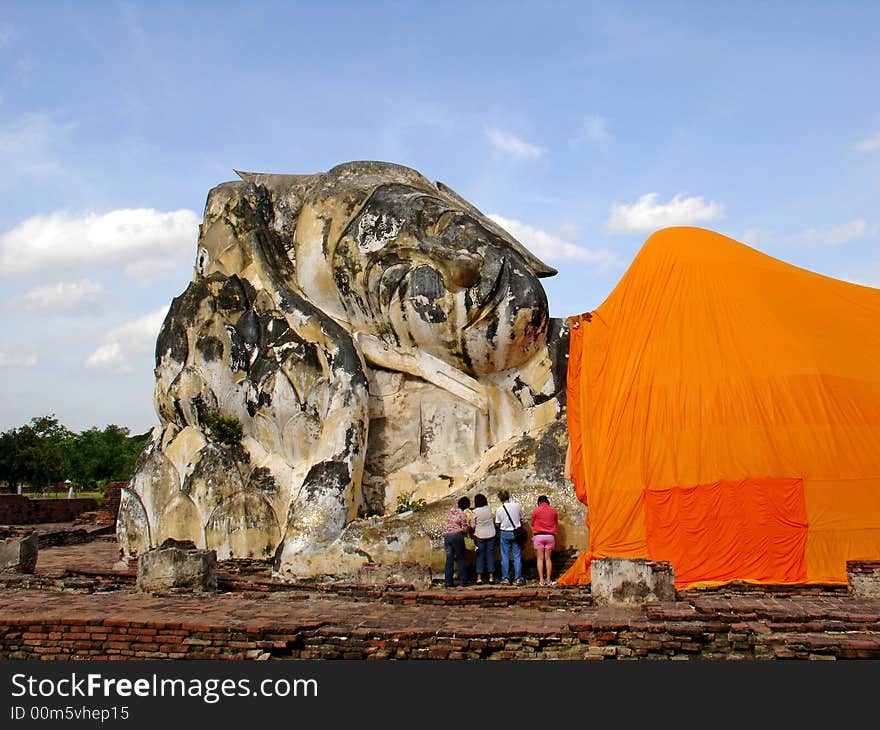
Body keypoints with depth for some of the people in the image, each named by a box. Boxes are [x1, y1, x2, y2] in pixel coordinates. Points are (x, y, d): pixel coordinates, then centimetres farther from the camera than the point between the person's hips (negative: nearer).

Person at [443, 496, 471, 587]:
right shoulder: (462, 514, -8)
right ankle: (462, 581, 8)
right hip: (457, 536, -5)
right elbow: (465, 529, -11)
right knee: (460, 558, 7)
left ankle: (448, 581, 6)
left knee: (449, 559, 8)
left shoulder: (451, 510, 10)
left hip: (446, 535, 5)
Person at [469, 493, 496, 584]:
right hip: (491, 535, 2)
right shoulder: (489, 508, -3)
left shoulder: (474, 512, -11)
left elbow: (472, 526, -5)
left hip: (480, 536, -2)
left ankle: (479, 577, 2)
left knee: (480, 556, 4)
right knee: (490, 555, 6)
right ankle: (491, 577, 5)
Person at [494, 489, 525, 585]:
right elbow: (521, 519, 6)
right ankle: (518, 578, 4)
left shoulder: (499, 510, -9)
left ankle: (505, 579, 6)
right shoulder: (517, 505, -4)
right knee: (517, 556, 6)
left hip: (504, 533, -1)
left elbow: (497, 524, -1)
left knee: (505, 557, 6)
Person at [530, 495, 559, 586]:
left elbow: (532, 523, 10)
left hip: (538, 535, -2)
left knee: (540, 558, 1)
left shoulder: (536, 510, -1)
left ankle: (541, 580, -2)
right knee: (548, 558, 6)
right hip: (550, 536, 2)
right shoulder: (553, 510, 5)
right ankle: (548, 580, 4)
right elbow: (556, 522, 15)